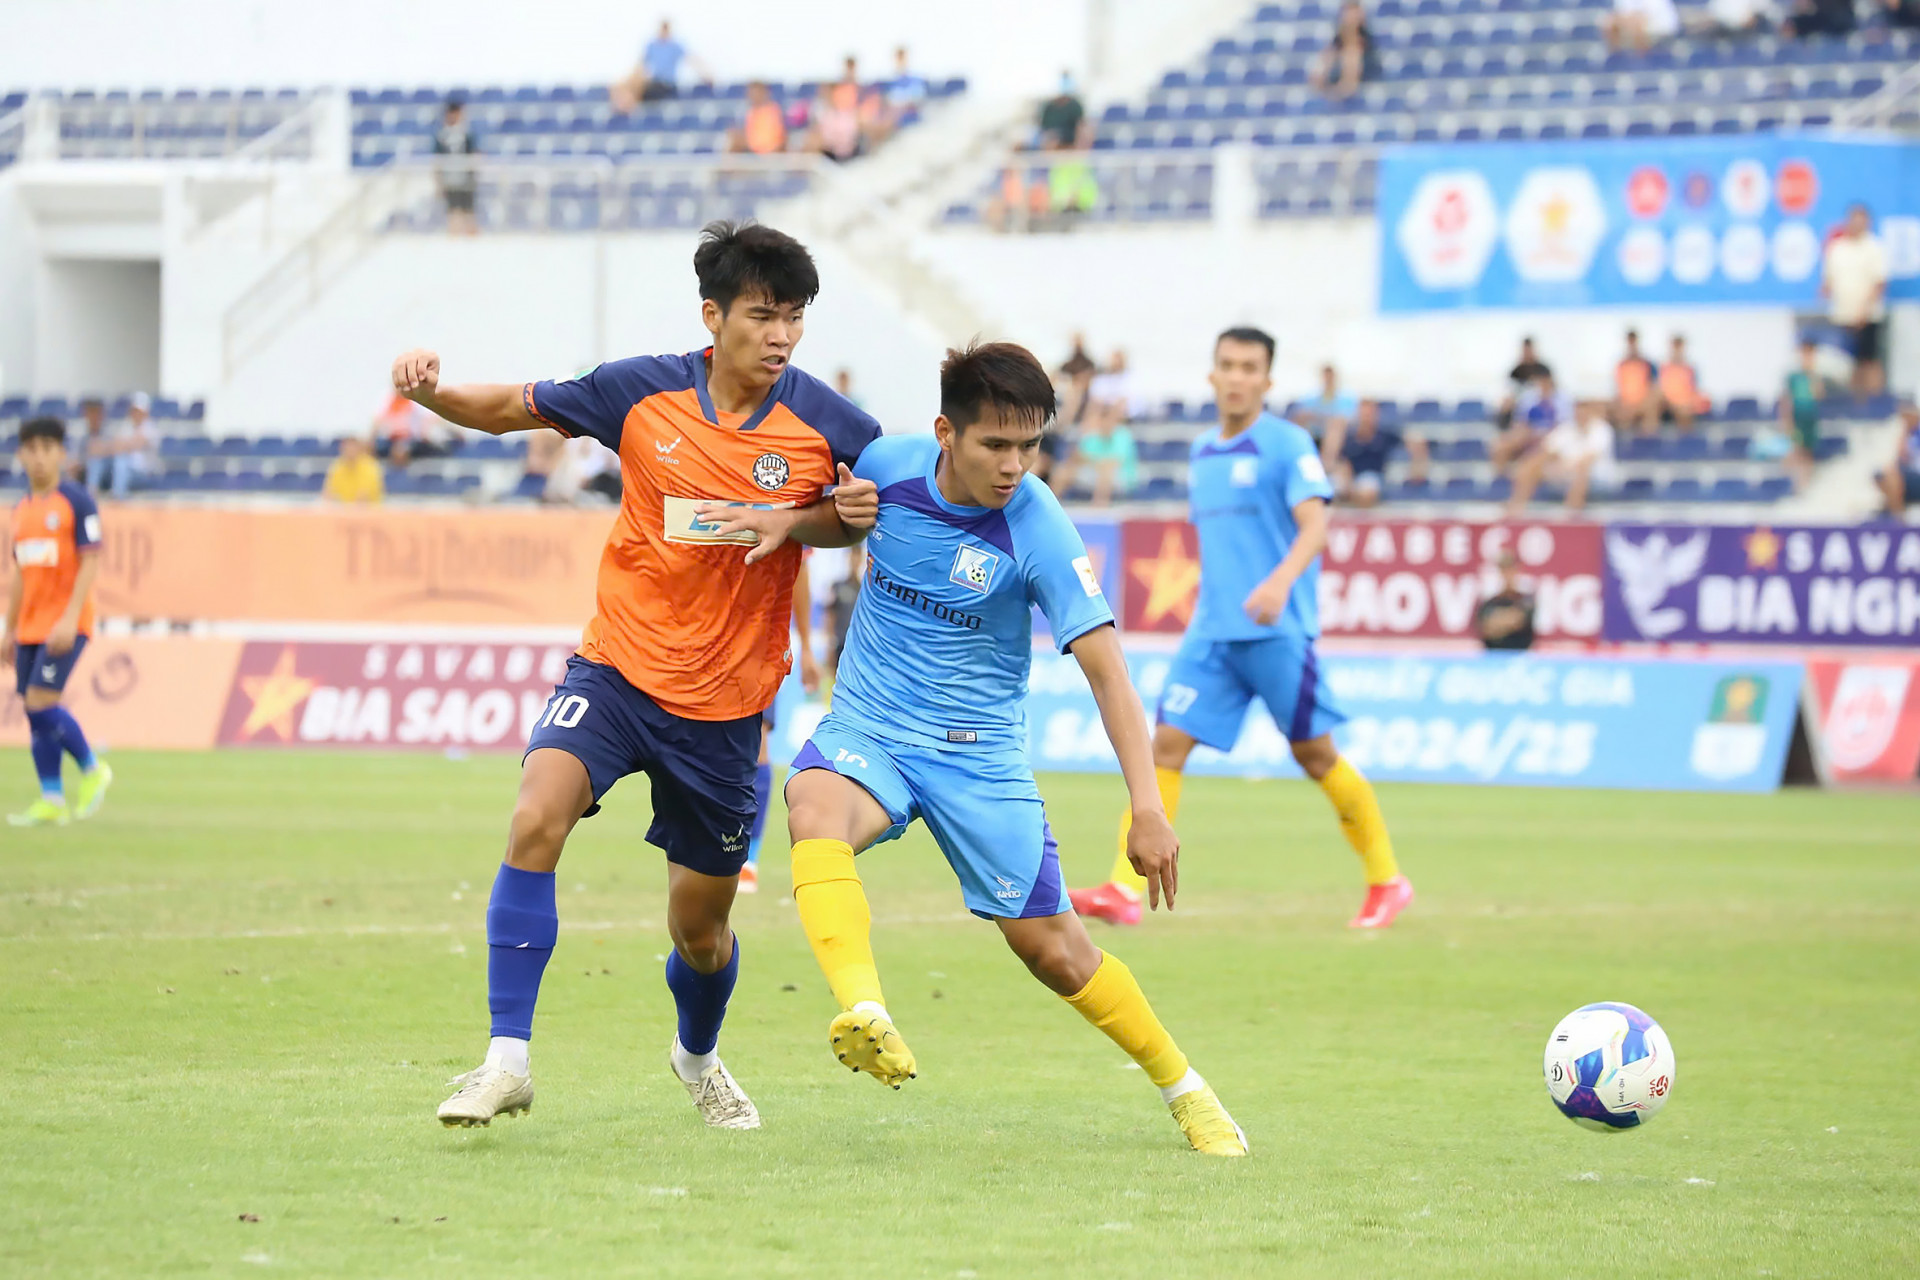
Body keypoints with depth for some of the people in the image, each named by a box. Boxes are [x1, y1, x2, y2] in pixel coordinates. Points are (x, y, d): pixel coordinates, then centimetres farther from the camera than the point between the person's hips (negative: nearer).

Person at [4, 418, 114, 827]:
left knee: (41, 702, -16)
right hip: (31, 625, 7)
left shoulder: (77, 502, -7)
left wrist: (71, 618, -20)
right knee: (34, 713, 3)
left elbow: (90, 563, -12)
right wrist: (11, 630, 18)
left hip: (66, 623, -7)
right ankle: (52, 801, 7)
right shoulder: (22, 510, 14)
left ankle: (92, 770, 3)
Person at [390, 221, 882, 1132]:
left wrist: (852, 512, -15)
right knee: (537, 817, -27)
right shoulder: (641, 393, -8)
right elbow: (508, 410, 5)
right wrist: (432, 392, -15)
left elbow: (864, 511, 9)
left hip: (725, 705, 1)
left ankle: (698, 1057, 45)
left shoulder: (822, 422, -9)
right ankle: (506, 1059, -23)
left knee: (701, 929, 10)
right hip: (620, 668, 0)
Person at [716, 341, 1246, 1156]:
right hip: (866, 729, 2)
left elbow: (1104, 668, -19)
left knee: (1052, 947, 1)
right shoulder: (887, 465, -8)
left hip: (979, 753, -2)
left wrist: (1147, 808, -28)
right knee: (815, 811, -34)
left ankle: (1184, 1091, 24)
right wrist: (787, 518, -6)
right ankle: (864, 1013, -54)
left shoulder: (1039, 531, -18)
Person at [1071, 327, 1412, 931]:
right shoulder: (1203, 451, 14)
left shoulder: (1288, 444, -6)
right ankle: (1124, 890, -12)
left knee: (1314, 752, 1)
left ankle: (1387, 881, 17)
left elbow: (1314, 525, -17)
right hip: (1212, 630, 6)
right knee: (1166, 744, -7)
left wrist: (1280, 583, -34)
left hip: (1278, 631, -6)